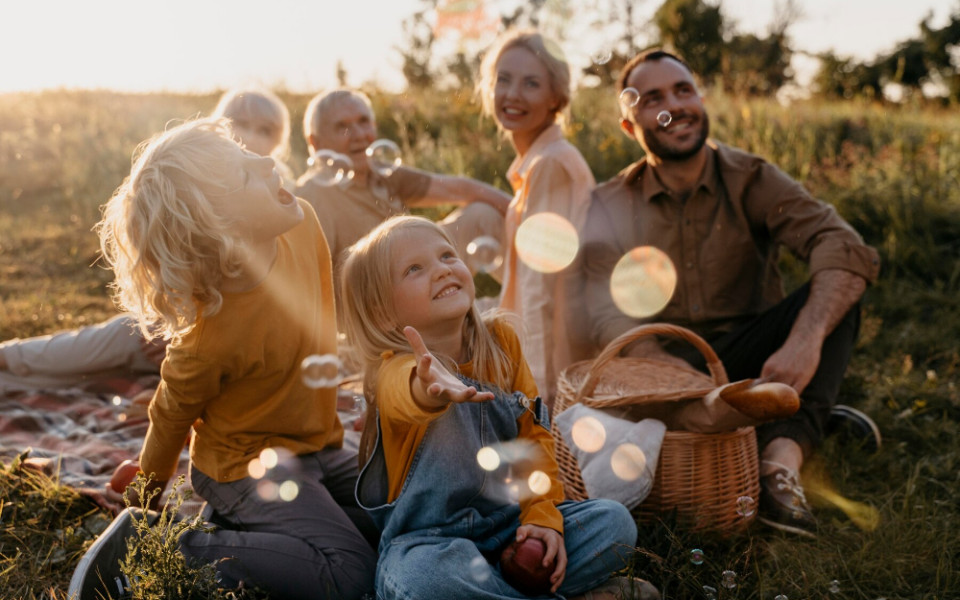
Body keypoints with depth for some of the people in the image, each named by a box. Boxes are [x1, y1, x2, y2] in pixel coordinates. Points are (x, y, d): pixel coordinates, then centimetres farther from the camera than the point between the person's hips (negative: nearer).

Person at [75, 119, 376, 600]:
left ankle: (241, 519, 14)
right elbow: (172, 416, -14)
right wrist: (149, 499, 4)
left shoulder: (303, 224, -14)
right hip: (248, 463, -7)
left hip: (316, 446, 8)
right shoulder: (210, 339, -32)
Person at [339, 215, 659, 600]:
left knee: (614, 522, -11)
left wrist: (542, 514, -6)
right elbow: (403, 395, -44)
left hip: (510, 522, 5)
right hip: (431, 538, -4)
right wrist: (430, 389, -68)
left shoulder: (500, 340, 0)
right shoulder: (394, 370, -17)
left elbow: (533, 435, 6)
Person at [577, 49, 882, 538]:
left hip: (748, 360, 0)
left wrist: (805, 339, -38)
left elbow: (847, 248, -19)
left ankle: (782, 457, -38)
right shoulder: (609, 207, 0)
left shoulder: (749, 180, -3)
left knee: (834, 294, -23)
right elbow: (611, 319, -13)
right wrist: (687, 378, -32)